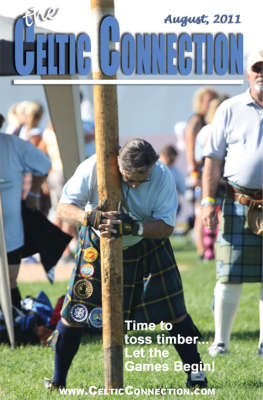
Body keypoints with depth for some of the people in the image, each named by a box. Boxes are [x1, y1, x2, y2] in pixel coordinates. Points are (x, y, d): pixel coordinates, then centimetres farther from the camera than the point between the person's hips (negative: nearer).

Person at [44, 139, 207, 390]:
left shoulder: (162, 176, -23)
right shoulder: (94, 168, -25)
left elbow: (166, 227, -23)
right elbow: (64, 207, -22)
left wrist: (133, 227, -41)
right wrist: (90, 217, -43)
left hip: (148, 244, 1)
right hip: (98, 245, 0)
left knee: (172, 309, -4)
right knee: (75, 311, -4)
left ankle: (195, 371, 13)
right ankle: (58, 380, 10)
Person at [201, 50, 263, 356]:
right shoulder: (230, 110, 5)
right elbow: (213, 158, 6)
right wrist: (208, 200, -2)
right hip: (238, 203, -1)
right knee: (230, 276, -1)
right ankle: (220, 341, 8)